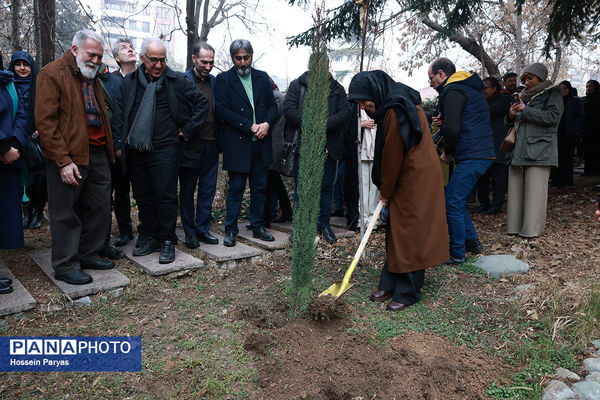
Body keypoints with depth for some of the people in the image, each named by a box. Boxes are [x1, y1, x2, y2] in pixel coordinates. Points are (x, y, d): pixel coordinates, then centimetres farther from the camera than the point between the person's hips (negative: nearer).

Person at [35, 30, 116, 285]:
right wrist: (63, 161, -18)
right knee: (66, 214, 2)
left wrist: (109, 151, 14)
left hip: (98, 155, 8)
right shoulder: (52, 74, -5)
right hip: (70, 157, -7)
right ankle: (65, 266, 14)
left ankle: (89, 254, 28)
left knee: (100, 208, 12)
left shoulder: (93, 77, 19)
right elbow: (46, 121, -12)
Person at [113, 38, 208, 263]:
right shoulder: (129, 82, 10)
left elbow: (202, 103, 5)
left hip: (165, 149, -4)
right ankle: (148, 237, 25)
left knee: (166, 196, -2)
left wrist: (188, 130, 1)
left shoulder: (178, 81, 1)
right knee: (143, 197, 11)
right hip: (135, 151, 4)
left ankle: (167, 241, 10)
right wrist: (120, 143, 5)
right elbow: (118, 114, 12)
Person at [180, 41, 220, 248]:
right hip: (190, 145, -4)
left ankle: (202, 229, 21)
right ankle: (190, 232, 18)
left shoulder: (214, 81, 11)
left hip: (211, 145, 5)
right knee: (187, 191, 7)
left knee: (208, 190, 9)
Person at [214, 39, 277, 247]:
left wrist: (267, 123, -10)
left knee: (260, 187, 10)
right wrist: (249, 126, -15)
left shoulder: (262, 77, 12)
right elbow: (221, 109, -10)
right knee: (236, 188, 1)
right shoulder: (223, 79, 0)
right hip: (237, 143, -4)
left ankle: (258, 227, 23)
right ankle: (230, 230, 13)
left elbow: (273, 105, 11)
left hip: (261, 143, 4)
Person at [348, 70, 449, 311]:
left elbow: (393, 155, -17)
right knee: (396, 231, 12)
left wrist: (386, 190, -5)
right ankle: (390, 285, 23)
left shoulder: (395, 111, -20)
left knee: (409, 233, -3)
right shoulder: (392, 105, 10)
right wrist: (386, 188, 11)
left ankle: (408, 293, 9)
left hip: (417, 178, -10)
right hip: (407, 176, 10)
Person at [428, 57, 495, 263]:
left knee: (452, 204, -5)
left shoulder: (453, 90, -10)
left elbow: (452, 129, -22)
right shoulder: (471, 88, 23)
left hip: (471, 157, -10)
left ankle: (457, 253, 4)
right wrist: (444, 122, 8)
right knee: (456, 199, 18)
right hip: (483, 154, 10)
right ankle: (471, 240, 27)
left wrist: (448, 152, -5)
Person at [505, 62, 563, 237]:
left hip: (539, 150, -6)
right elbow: (510, 123, 25)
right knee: (515, 189, 3)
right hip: (517, 149, 6)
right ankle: (515, 226, 9)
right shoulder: (523, 96, 23)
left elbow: (553, 116, -11)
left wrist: (525, 111, -9)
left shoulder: (553, 93, 6)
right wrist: (511, 115, 2)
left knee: (534, 191, -7)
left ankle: (532, 229, -3)